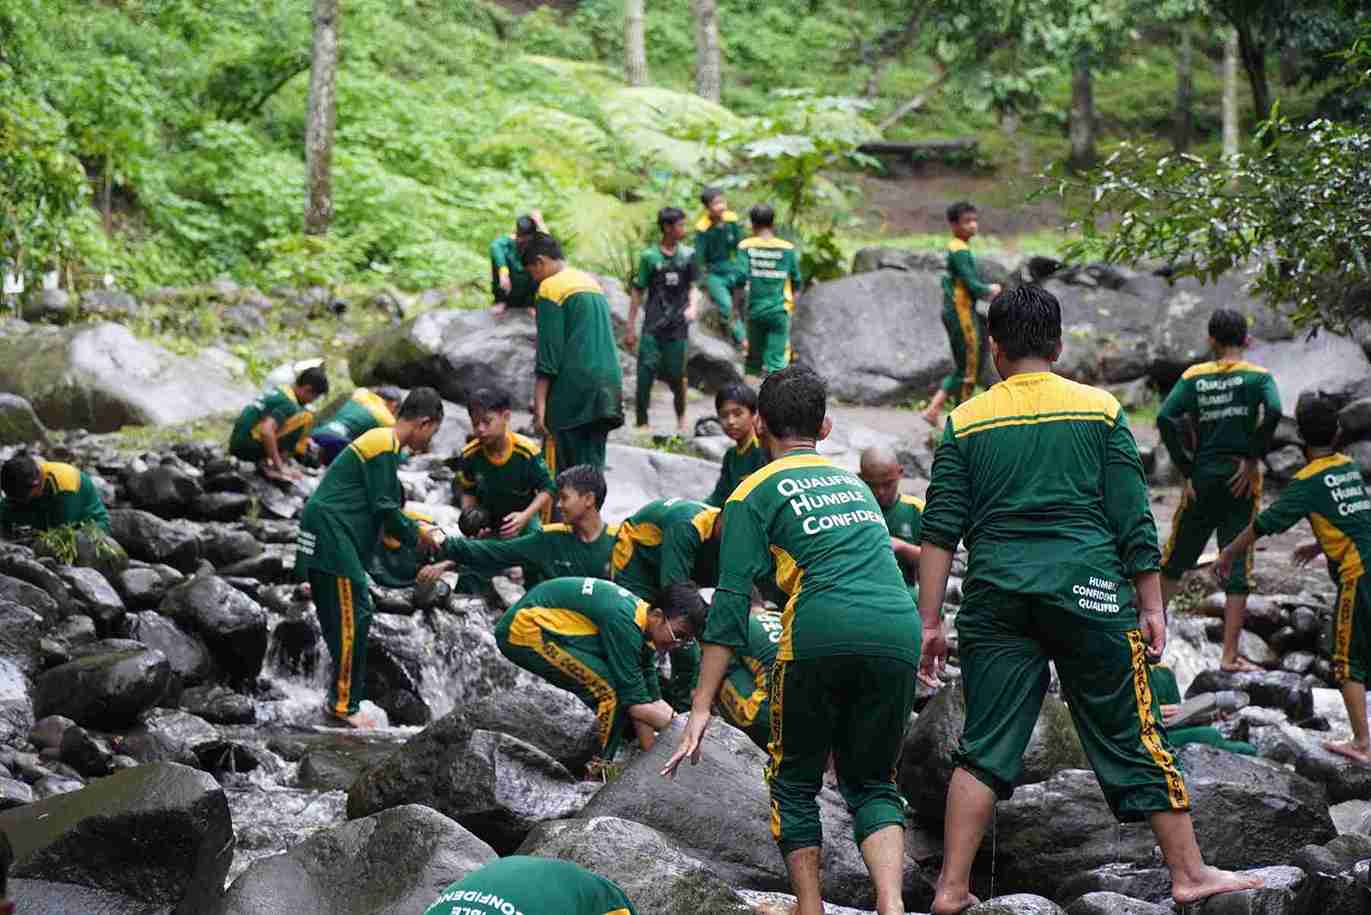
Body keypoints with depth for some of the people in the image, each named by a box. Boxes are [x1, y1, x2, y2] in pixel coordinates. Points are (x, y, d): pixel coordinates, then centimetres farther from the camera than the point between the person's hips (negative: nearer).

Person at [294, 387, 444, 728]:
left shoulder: (381, 442, 21)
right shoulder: (384, 445, -11)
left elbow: (386, 504, 24)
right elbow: (384, 508, -14)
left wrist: (415, 530, 16)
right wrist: (416, 535, 0)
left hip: (330, 539, 10)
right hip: (332, 536, -10)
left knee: (347, 619, 10)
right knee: (352, 618, -9)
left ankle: (343, 700, 14)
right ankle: (343, 704, -7)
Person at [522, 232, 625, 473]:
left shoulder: (551, 288, -4)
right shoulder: (592, 282, 19)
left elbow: (549, 350, -10)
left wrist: (539, 403, -10)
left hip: (574, 390, -7)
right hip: (608, 386, 7)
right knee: (593, 465, 7)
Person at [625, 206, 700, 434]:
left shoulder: (687, 256, 4)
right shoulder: (649, 257, -3)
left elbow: (692, 286, 10)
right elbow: (637, 292, 2)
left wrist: (693, 306, -12)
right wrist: (630, 328, 3)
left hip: (677, 327, 2)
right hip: (652, 327, -2)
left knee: (676, 376, 8)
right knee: (646, 372, -10)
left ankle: (681, 419, 29)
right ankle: (642, 422, -3)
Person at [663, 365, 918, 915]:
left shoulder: (754, 494, 12)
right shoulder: (855, 483, 29)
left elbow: (731, 603, 3)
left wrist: (701, 710, 2)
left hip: (822, 635, -4)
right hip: (899, 632, 4)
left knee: (795, 782, 15)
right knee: (871, 783, 15)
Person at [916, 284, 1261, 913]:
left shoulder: (965, 422, 7)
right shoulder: (1100, 411, 5)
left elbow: (941, 530, 3)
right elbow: (1133, 520, 2)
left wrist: (929, 621, 4)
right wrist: (1151, 607, 7)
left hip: (996, 596, 1)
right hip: (1090, 593, -1)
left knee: (985, 747, 6)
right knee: (1133, 737, 7)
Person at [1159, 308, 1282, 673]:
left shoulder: (1194, 376, 4)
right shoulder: (1258, 376, -1)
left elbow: (1165, 418, -9)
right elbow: (1274, 412, -21)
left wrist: (1186, 470, -3)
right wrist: (1253, 458, -10)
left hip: (1201, 479, 2)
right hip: (1241, 481, -2)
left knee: (1175, 560, 15)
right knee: (1238, 569, 2)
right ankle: (1229, 655, 1)